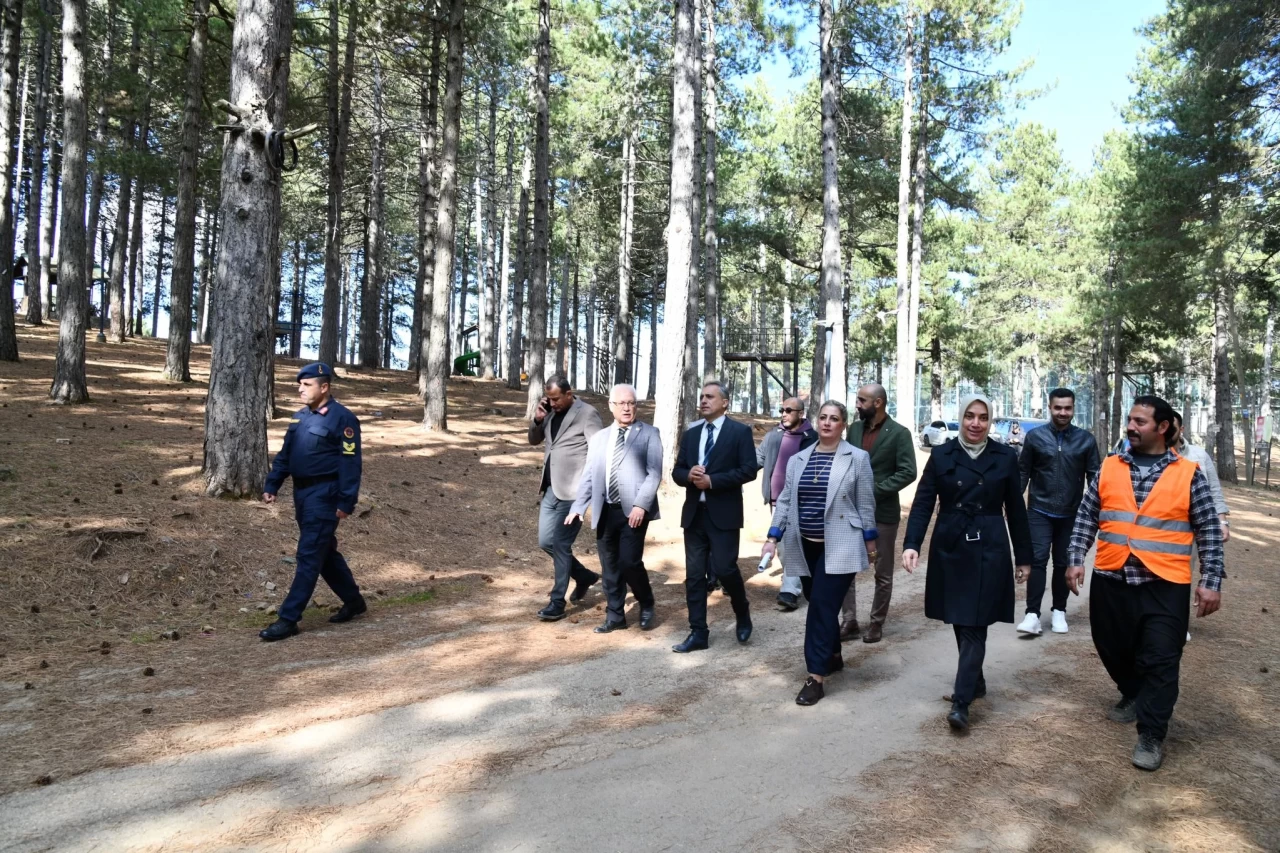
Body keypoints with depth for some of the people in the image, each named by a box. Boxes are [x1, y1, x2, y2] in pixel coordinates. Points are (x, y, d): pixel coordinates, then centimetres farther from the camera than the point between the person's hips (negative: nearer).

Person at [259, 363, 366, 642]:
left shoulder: (342, 418, -13)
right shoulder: (300, 417, 12)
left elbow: (350, 463, -16)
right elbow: (284, 455, 17)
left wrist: (345, 502, -19)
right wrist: (271, 486, 9)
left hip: (324, 495, -9)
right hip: (301, 492, 9)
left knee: (308, 556, -5)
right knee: (325, 552, 16)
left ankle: (288, 619, -1)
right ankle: (353, 600, 31)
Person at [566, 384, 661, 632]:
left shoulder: (649, 434, 2)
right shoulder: (598, 438, 16)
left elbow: (654, 473, -7)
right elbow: (588, 476, 14)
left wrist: (641, 505, -18)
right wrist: (578, 507, 3)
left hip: (634, 510, -4)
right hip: (605, 512, 5)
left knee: (630, 562, -10)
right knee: (610, 567, 8)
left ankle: (646, 604, 16)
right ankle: (615, 616, 22)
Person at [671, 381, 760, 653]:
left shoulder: (740, 431, -1)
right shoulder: (691, 434, 14)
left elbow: (749, 470, -11)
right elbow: (677, 471, 13)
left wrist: (712, 480, -16)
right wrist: (688, 475, -10)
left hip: (723, 513, -5)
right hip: (694, 513, 5)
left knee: (724, 568, -6)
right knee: (694, 574, 5)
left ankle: (742, 613, 23)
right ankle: (698, 633, 13)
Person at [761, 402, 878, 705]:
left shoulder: (857, 458, -3)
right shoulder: (797, 460, 7)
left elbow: (866, 504, -1)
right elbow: (784, 501, 9)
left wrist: (870, 542, 1)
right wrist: (773, 538, 2)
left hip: (838, 547, -4)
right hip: (805, 547, 5)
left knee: (822, 607, -9)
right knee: (821, 607, 14)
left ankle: (816, 678, -4)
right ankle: (834, 656, 35)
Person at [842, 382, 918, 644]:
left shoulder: (899, 433, -9)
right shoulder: (855, 428, 8)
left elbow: (908, 473, -14)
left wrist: (875, 490, -18)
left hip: (882, 512, -5)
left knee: (883, 573, 8)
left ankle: (877, 622, 22)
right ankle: (849, 621, 15)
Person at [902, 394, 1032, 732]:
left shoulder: (1005, 457, 0)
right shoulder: (941, 455, 1)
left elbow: (1016, 510, 5)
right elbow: (923, 502, -3)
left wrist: (1024, 556, 8)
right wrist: (912, 544, -15)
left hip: (988, 549, -2)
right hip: (950, 547, 2)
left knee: (974, 625, -5)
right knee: (959, 622, 12)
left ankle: (961, 702, -5)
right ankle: (975, 682, 31)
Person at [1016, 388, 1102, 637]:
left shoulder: (1085, 440, 0)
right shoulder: (1035, 436, -2)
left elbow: (1094, 476, 3)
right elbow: (1023, 471, 2)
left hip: (1071, 514, 1)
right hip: (1039, 511, -1)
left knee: (1063, 563, 11)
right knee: (1037, 560, -7)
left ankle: (1059, 611, 24)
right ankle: (1033, 614, -6)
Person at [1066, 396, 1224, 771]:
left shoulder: (1189, 474, -2)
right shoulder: (1109, 468, 4)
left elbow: (1209, 531, 0)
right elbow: (1086, 517, 7)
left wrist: (1211, 582, -5)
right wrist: (1076, 560, -1)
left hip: (1165, 585, -3)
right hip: (1111, 580, 3)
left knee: (1160, 661, -1)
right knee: (1114, 649, 16)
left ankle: (1151, 735, 10)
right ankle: (1133, 695, 43)